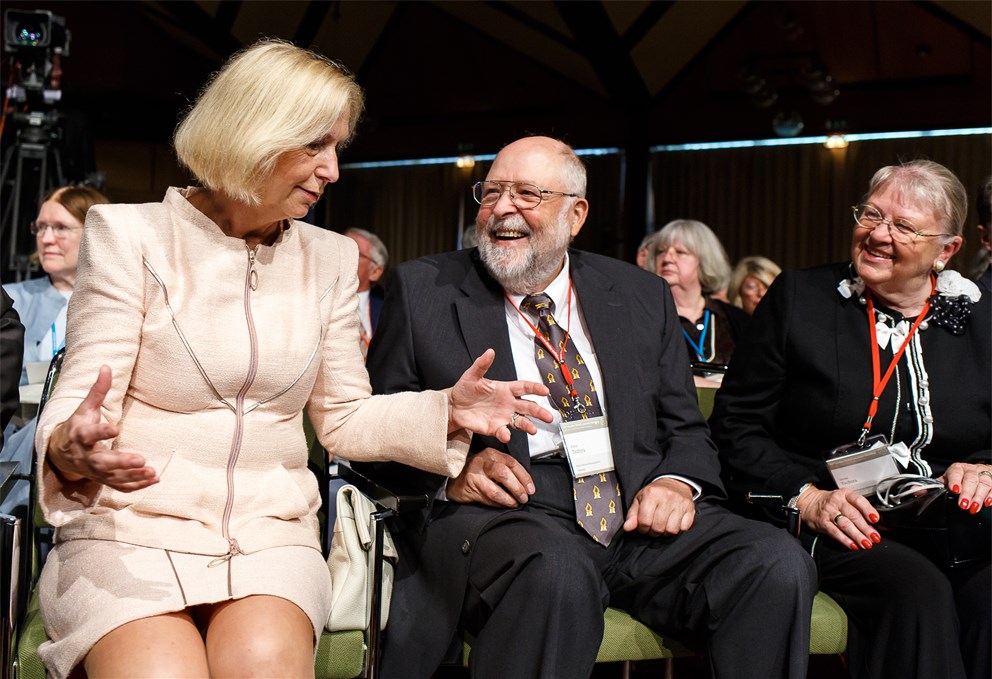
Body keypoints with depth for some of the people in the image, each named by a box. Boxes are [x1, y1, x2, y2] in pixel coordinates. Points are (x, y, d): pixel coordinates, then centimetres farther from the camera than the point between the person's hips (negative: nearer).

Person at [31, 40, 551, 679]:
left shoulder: (330, 257, 12)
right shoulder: (131, 234, 0)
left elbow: (344, 419, 15)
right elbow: (76, 406, -4)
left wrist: (445, 410, -2)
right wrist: (70, 450, -28)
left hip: (270, 532, 2)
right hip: (131, 527, -2)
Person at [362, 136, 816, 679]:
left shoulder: (642, 297, 17)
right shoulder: (424, 290, 9)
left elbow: (684, 427, 18)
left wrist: (677, 481, -6)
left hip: (636, 513, 4)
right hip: (498, 513, -3)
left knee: (777, 564, -22)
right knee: (555, 571, -38)